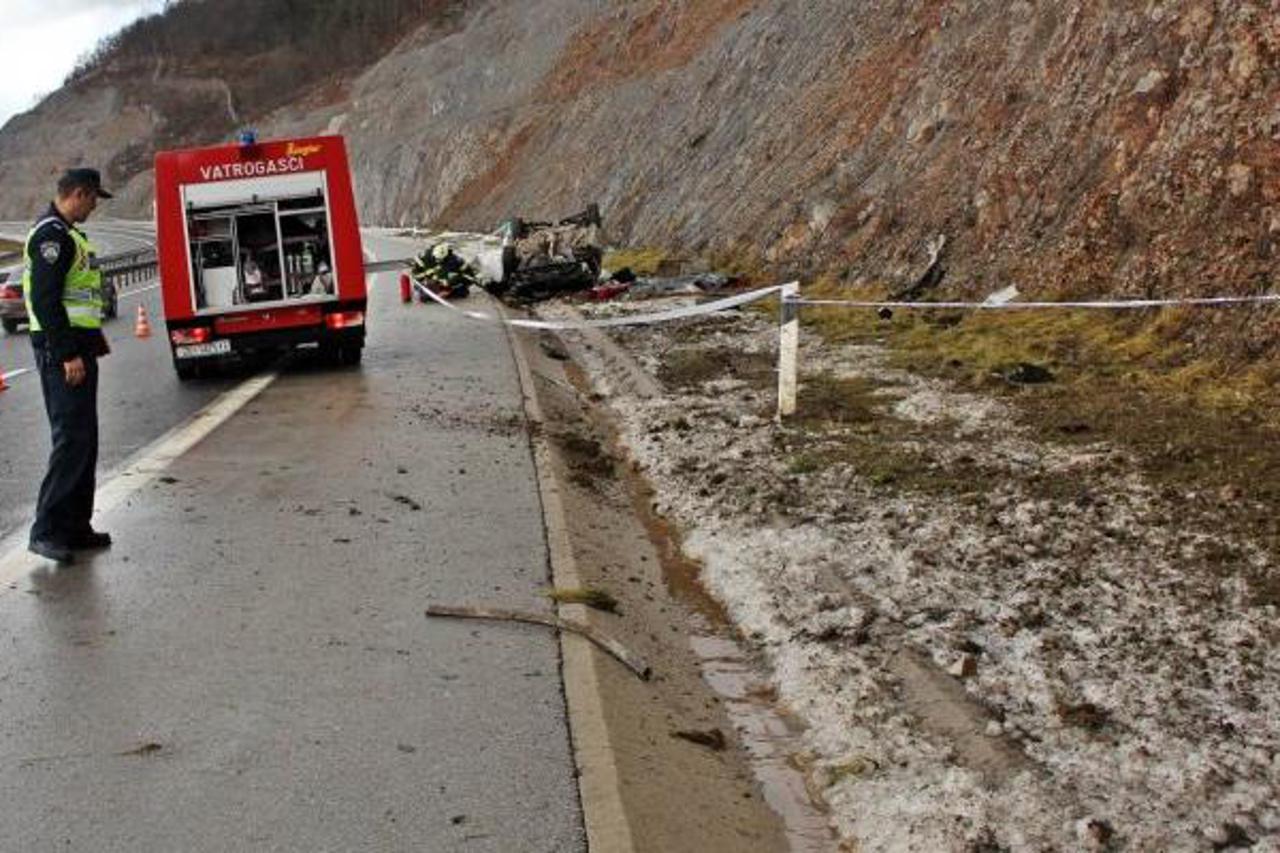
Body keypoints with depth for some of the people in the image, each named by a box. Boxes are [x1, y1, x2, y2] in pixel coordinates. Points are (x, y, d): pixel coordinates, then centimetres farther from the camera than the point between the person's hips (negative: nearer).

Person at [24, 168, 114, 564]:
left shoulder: (66, 234, 20)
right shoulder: (51, 234, -14)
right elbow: (45, 301, -21)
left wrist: (93, 341, 24)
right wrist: (68, 354, -23)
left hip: (76, 348, 11)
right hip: (62, 352, -11)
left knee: (83, 439, 12)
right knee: (72, 438, -12)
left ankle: (75, 527, 17)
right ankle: (46, 531, -9)